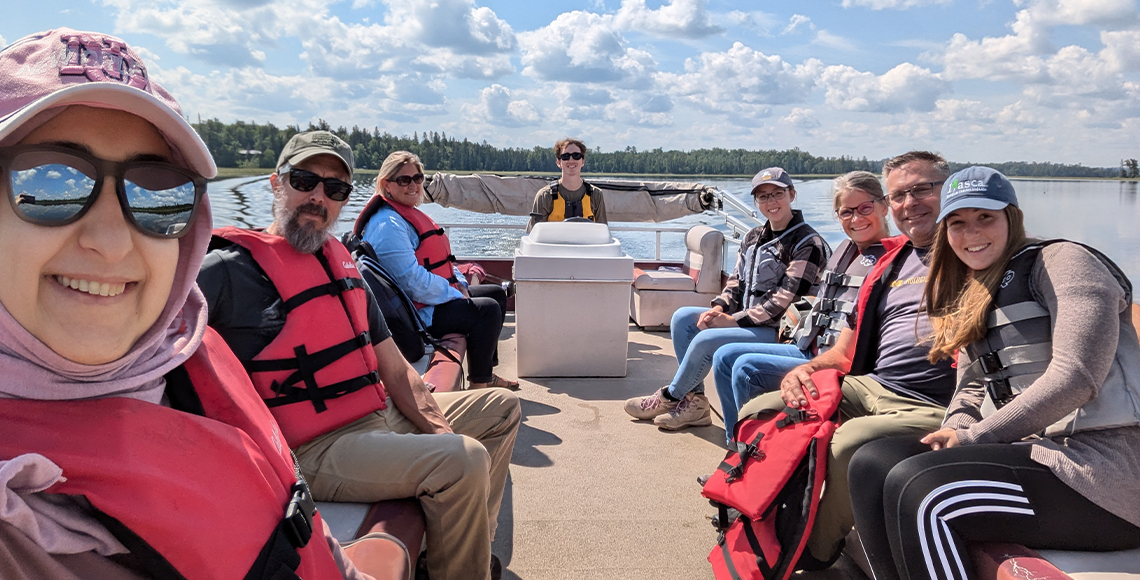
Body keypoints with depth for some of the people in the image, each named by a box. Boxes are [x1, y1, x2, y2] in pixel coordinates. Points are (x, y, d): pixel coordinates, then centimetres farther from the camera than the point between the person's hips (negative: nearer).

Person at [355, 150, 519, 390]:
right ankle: (478, 385, -10)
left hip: (437, 297, 11)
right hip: (417, 312, -11)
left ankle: (485, 373, 18)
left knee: (497, 293, 15)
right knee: (488, 309, -22)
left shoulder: (410, 214, 15)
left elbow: (440, 259, 21)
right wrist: (457, 296, -18)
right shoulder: (388, 225, -19)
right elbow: (412, 280, -26)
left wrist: (460, 284, 4)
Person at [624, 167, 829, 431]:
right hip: (745, 320, 9)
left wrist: (734, 320, -20)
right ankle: (694, 401, -5)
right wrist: (719, 308, -6)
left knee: (706, 340, -26)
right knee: (682, 317, -5)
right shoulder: (754, 237, 12)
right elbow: (737, 280, 15)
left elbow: (784, 300, -20)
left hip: (778, 330, -9)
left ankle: (670, 397, 0)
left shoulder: (808, 244, -13)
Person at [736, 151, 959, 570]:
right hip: (868, 386, 7)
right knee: (758, 415, -6)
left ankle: (816, 551, -6)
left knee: (847, 444, -34)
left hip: (931, 408, -7)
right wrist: (805, 370, 0)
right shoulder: (889, 263, 20)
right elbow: (845, 353, 20)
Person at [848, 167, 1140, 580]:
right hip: (1029, 450, 8)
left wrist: (975, 438, -13)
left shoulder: (1062, 261, -3)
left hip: (1099, 457, -8)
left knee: (917, 489, -28)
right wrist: (956, 429, -4)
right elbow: (972, 386, 20)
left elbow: (1075, 376, -15)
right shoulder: (973, 300, 22)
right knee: (871, 463, -10)